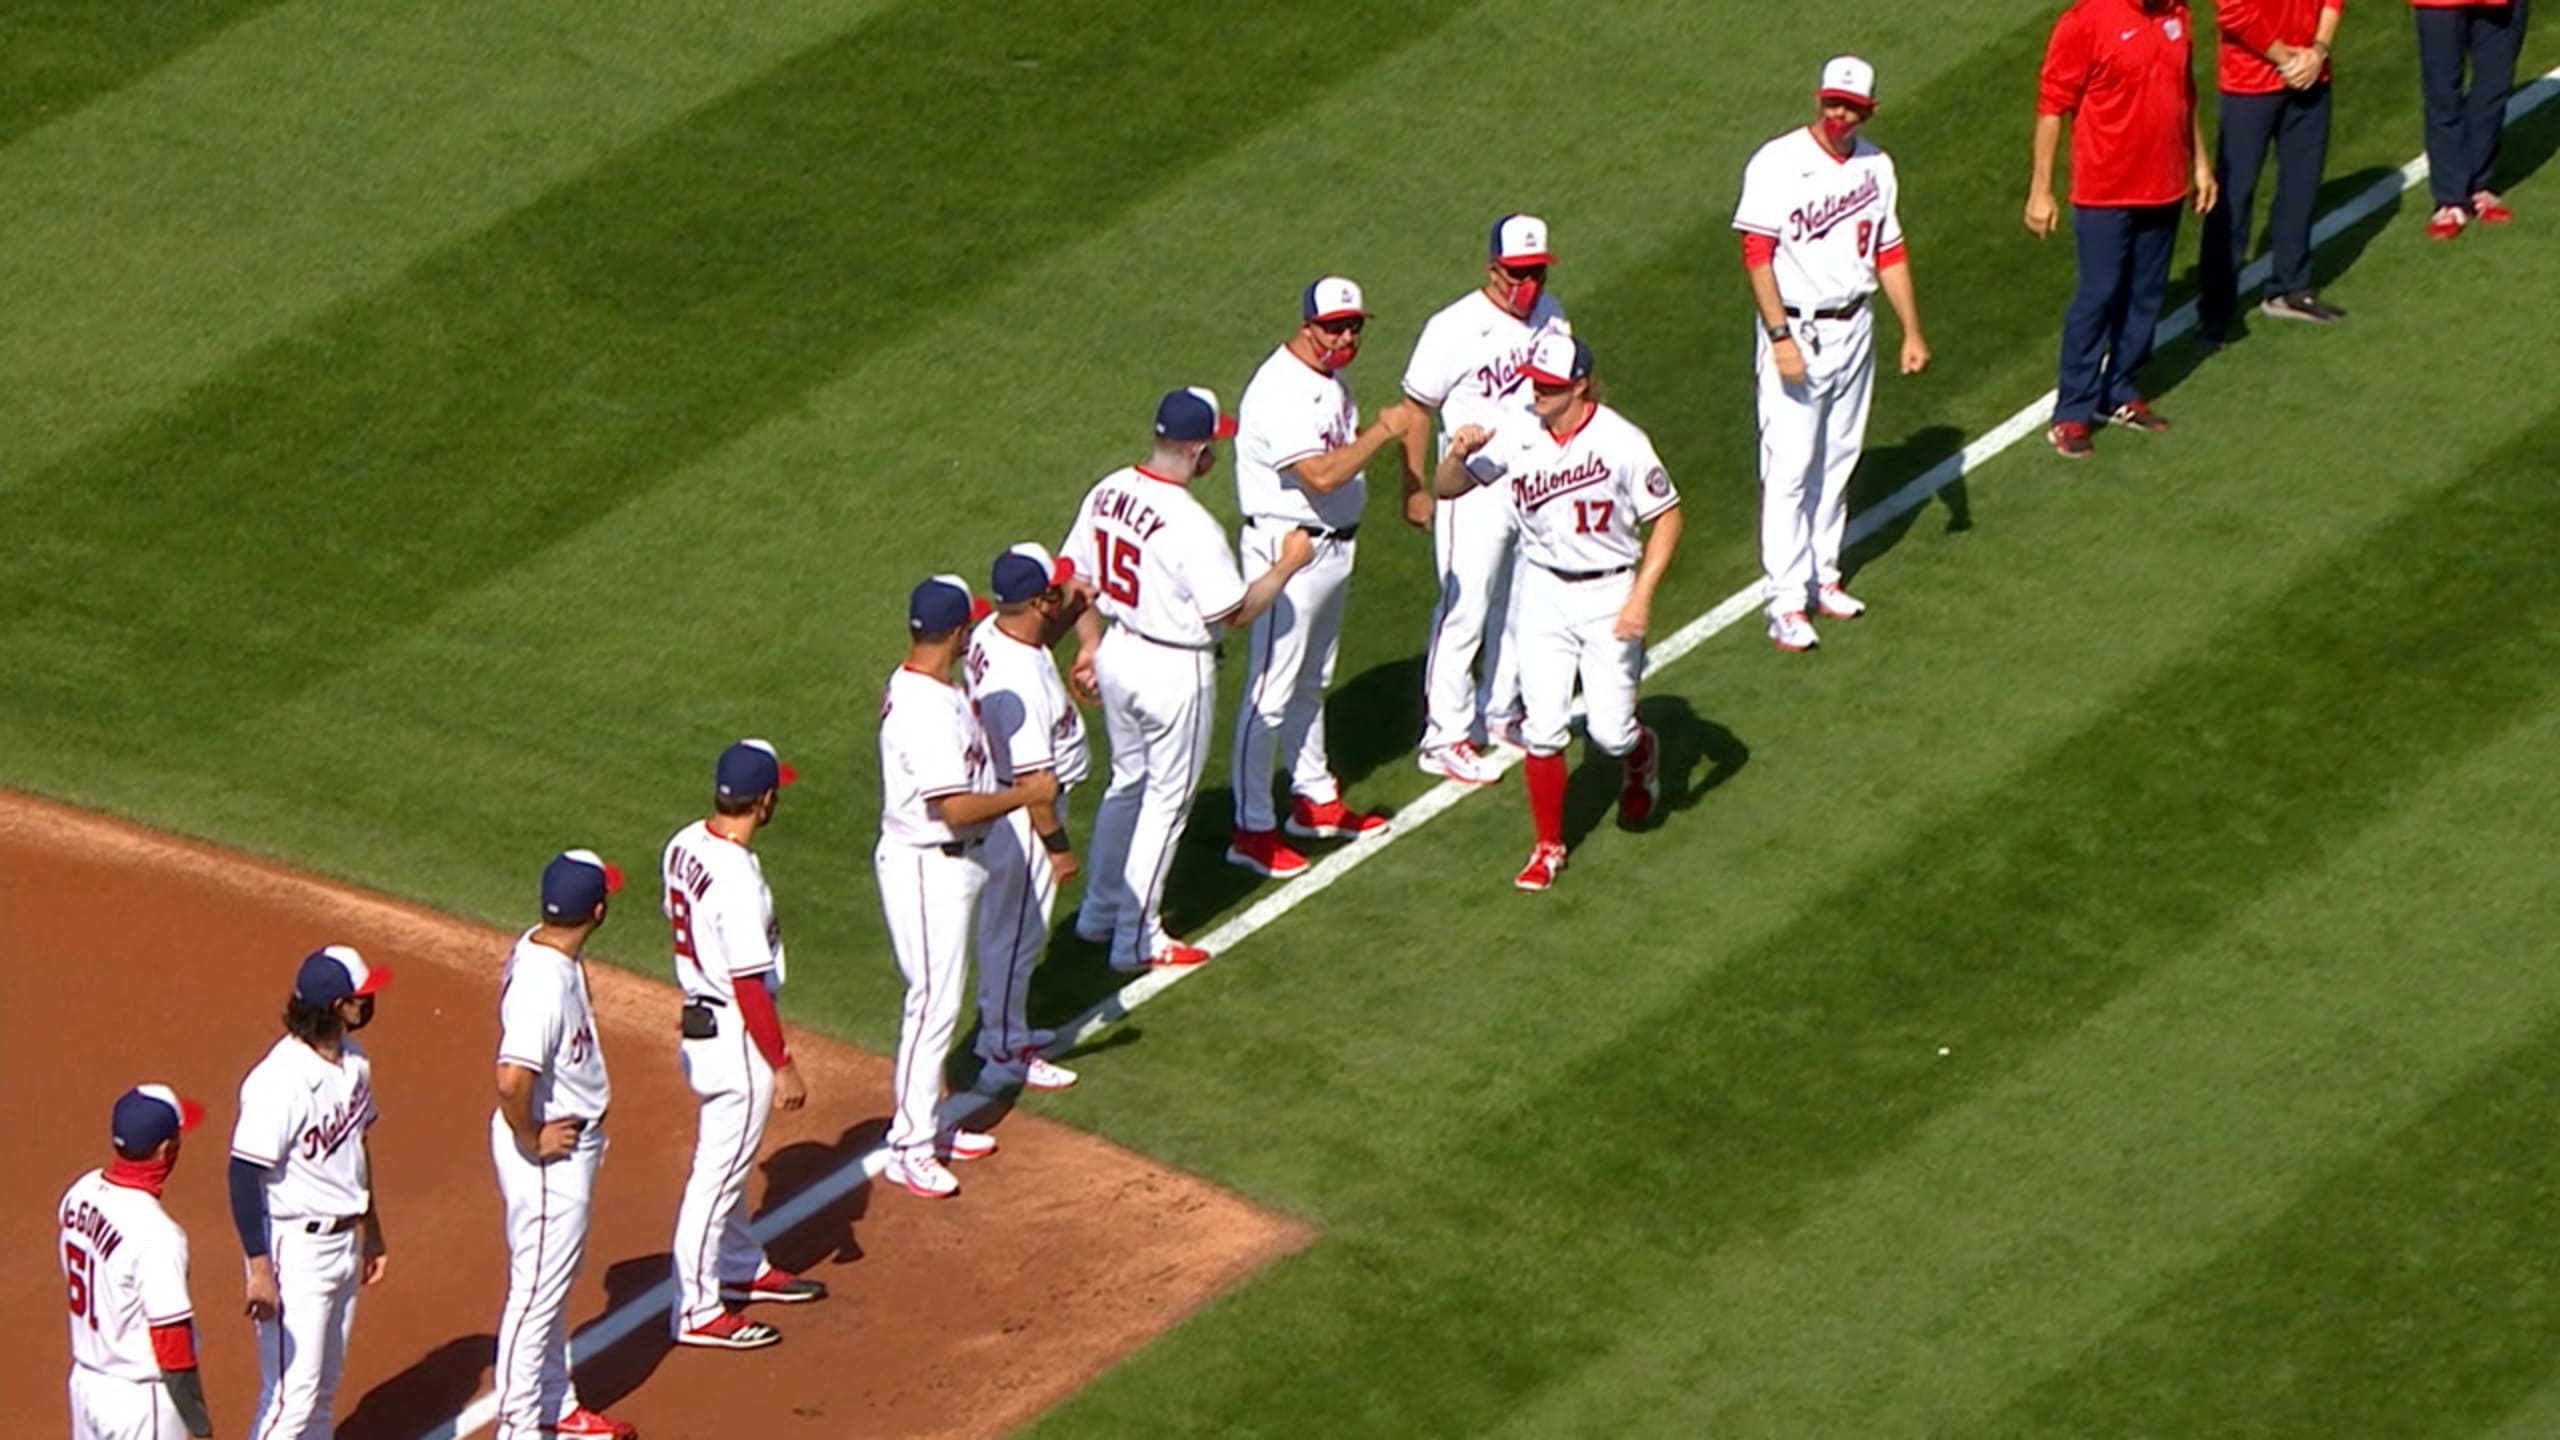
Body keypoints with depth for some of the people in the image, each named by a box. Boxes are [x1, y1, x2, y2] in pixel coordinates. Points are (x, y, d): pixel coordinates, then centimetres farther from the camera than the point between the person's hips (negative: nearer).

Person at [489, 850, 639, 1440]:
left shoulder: (537, 948, 0)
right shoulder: (544, 983, -30)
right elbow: (512, 1079, -39)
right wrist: (532, 1139, -22)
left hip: (572, 1140, 10)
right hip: (546, 1154, -10)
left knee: (555, 1280, 23)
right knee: (537, 1286, 2)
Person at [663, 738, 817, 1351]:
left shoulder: (684, 846, -1)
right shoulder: (736, 879, -28)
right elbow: (749, 984, -24)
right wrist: (783, 1066, -17)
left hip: (698, 1019, 9)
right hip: (735, 1037, -9)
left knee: (726, 1156, 25)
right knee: (719, 1171, 1)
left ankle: (741, 1268, 42)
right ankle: (698, 1310, 10)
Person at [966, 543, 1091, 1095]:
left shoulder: (989, 635, -6)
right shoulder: (1021, 681, -34)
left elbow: (1038, 641, 19)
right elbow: (1031, 777, -28)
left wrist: (1072, 612, 1)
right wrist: (1058, 845, -19)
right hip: (1023, 816, -10)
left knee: (1002, 920, 25)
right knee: (1017, 929, 6)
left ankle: (1000, 1024, 42)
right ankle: (1005, 1054, 19)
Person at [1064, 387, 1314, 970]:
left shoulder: (1106, 493, -5)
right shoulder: (1191, 526, -27)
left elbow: (1077, 578, 6)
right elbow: (1236, 613, -19)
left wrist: (1090, 646, 19)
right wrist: (1288, 563, -5)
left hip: (1116, 654, 7)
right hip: (1175, 671, -7)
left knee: (1127, 781, 25)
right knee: (1166, 800, 8)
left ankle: (1100, 912, 36)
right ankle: (1137, 939, 15)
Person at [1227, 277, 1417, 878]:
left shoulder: (1329, 379, 8)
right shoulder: (1281, 390, -23)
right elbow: (1321, 475, -29)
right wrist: (1384, 432, -25)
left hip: (1334, 548, 10)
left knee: (1310, 684, 23)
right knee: (1270, 693, -5)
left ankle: (1315, 800, 36)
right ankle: (1252, 828, 0)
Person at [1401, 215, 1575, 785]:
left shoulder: (1550, 315, 2)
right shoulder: (1454, 329, -17)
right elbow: (1417, 410, -12)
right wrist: (1415, 489, -12)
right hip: (1476, 488, -7)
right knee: (1463, 614, -4)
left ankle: (1500, 715, 33)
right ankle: (1445, 738, 3)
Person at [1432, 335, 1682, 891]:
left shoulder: (1619, 442, -17)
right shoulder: (1518, 436, -7)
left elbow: (1666, 516, -9)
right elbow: (1445, 488, -3)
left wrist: (1642, 595, -17)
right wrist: (1459, 453, -26)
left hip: (1609, 593, -3)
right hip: (1544, 591, 3)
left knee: (1609, 731, -1)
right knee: (1543, 730, 0)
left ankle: (1641, 755, 36)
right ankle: (1549, 846, 15)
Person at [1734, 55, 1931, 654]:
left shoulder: (1875, 167, 6)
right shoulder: (1778, 165, -12)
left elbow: (1889, 254, 14)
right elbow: (1756, 255, -15)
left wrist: (1912, 331, 10)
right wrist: (1780, 336, -21)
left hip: (1853, 329, 6)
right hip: (1795, 331, -6)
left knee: (1838, 462, 13)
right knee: (1790, 468, -7)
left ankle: (1823, 578, 25)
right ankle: (1786, 603, -6)